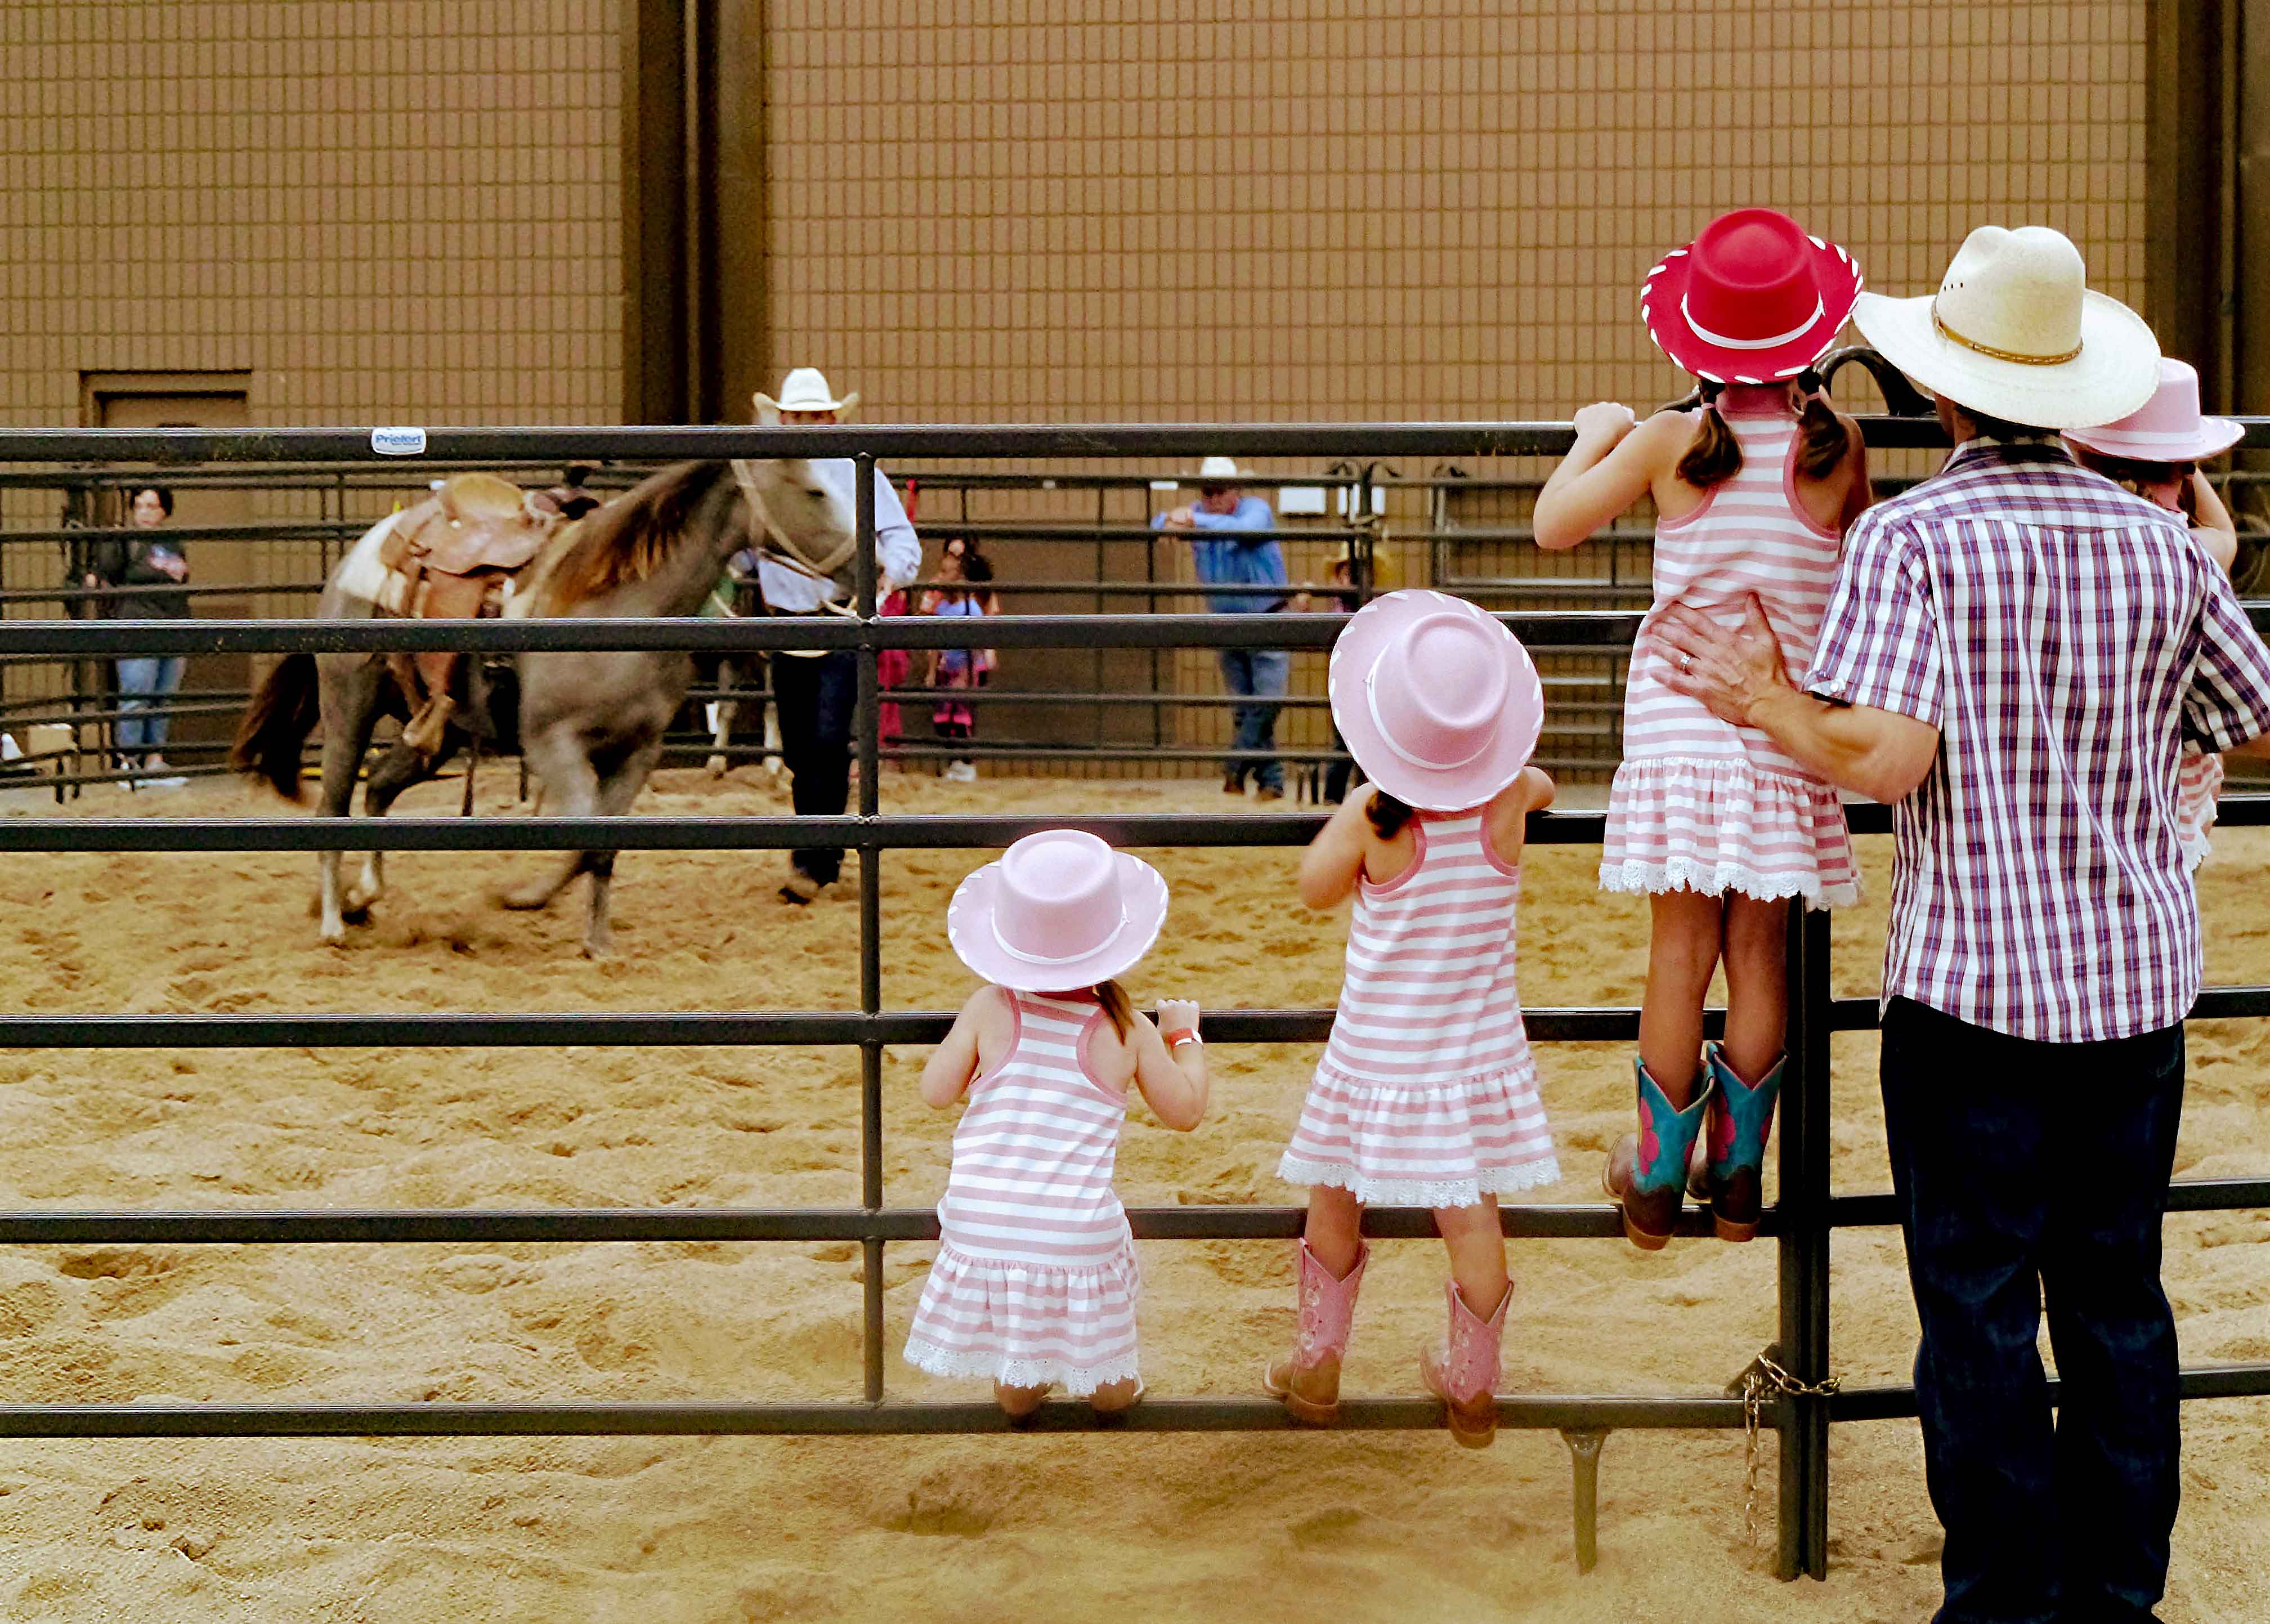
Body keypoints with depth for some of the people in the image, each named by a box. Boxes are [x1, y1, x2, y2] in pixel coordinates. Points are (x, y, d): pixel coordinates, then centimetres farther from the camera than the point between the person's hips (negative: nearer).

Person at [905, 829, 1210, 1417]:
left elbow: (937, 1092, 2)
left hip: (980, 1228, 2)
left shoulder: (989, 1009, -3)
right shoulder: (1129, 1031, -1)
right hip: (1077, 1237, -1)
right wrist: (1184, 1037, 27)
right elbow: (1186, 1111, 10)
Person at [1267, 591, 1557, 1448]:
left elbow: (1316, 888, 1)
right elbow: (1543, 785, 15)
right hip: (1477, 1048, 2)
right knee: (1472, 1218, 11)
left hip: (1378, 1049, -2)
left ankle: (1317, 1368, 28)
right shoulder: (1508, 800, -11)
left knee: (1335, 1201, 16)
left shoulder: (1374, 814, -18)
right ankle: (1470, 1387, 23)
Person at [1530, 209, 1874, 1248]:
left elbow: (1554, 525, 0)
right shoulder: (1836, 447, -4)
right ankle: (1737, 1177, 16)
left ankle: (1657, 1180, 12)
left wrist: (1594, 435, 17)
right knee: (1760, 951, 8)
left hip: (1678, 721, -1)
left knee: (1682, 949, 4)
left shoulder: (1670, 444, -7)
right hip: (1786, 723, 1)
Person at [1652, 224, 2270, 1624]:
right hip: (2138, 979, 5)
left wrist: (1762, 697, -5)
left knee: (1981, 1308, 5)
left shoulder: (1914, 535, -11)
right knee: (2119, 1298, 14)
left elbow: (1884, 756, -22)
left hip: (1973, 981, -5)